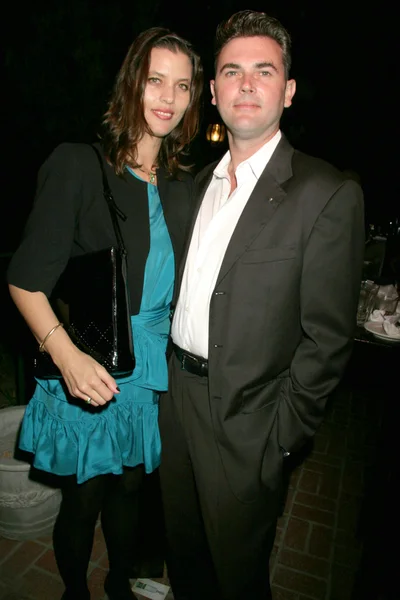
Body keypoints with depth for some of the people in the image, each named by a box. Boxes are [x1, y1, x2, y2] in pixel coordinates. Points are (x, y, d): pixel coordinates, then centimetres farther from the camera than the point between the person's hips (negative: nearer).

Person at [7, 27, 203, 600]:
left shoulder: (184, 186, 6)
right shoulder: (78, 165, -10)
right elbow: (26, 279, -12)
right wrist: (65, 353, -24)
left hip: (156, 375, 5)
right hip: (91, 376, -4)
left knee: (129, 492, 23)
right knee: (83, 501, 16)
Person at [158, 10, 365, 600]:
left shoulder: (329, 194, -13)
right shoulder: (201, 181, 8)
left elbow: (327, 338, -14)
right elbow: (183, 287, 10)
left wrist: (281, 438, -13)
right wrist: (163, 377, 5)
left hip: (243, 419, -6)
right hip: (175, 394, 6)